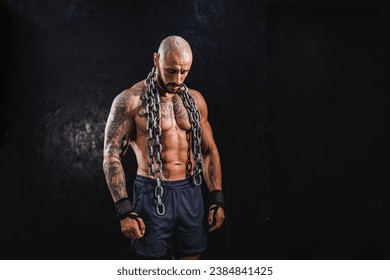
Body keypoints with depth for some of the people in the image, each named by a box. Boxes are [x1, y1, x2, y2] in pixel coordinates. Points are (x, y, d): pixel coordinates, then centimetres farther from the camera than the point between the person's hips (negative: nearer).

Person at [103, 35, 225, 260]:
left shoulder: (195, 99, 8)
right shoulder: (131, 100, -8)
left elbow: (209, 150, 14)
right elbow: (112, 156, -9)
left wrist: (217, 199, 7)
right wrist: (125, 210, -16)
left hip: (190, 193, 5)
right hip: (153, 196, -4)